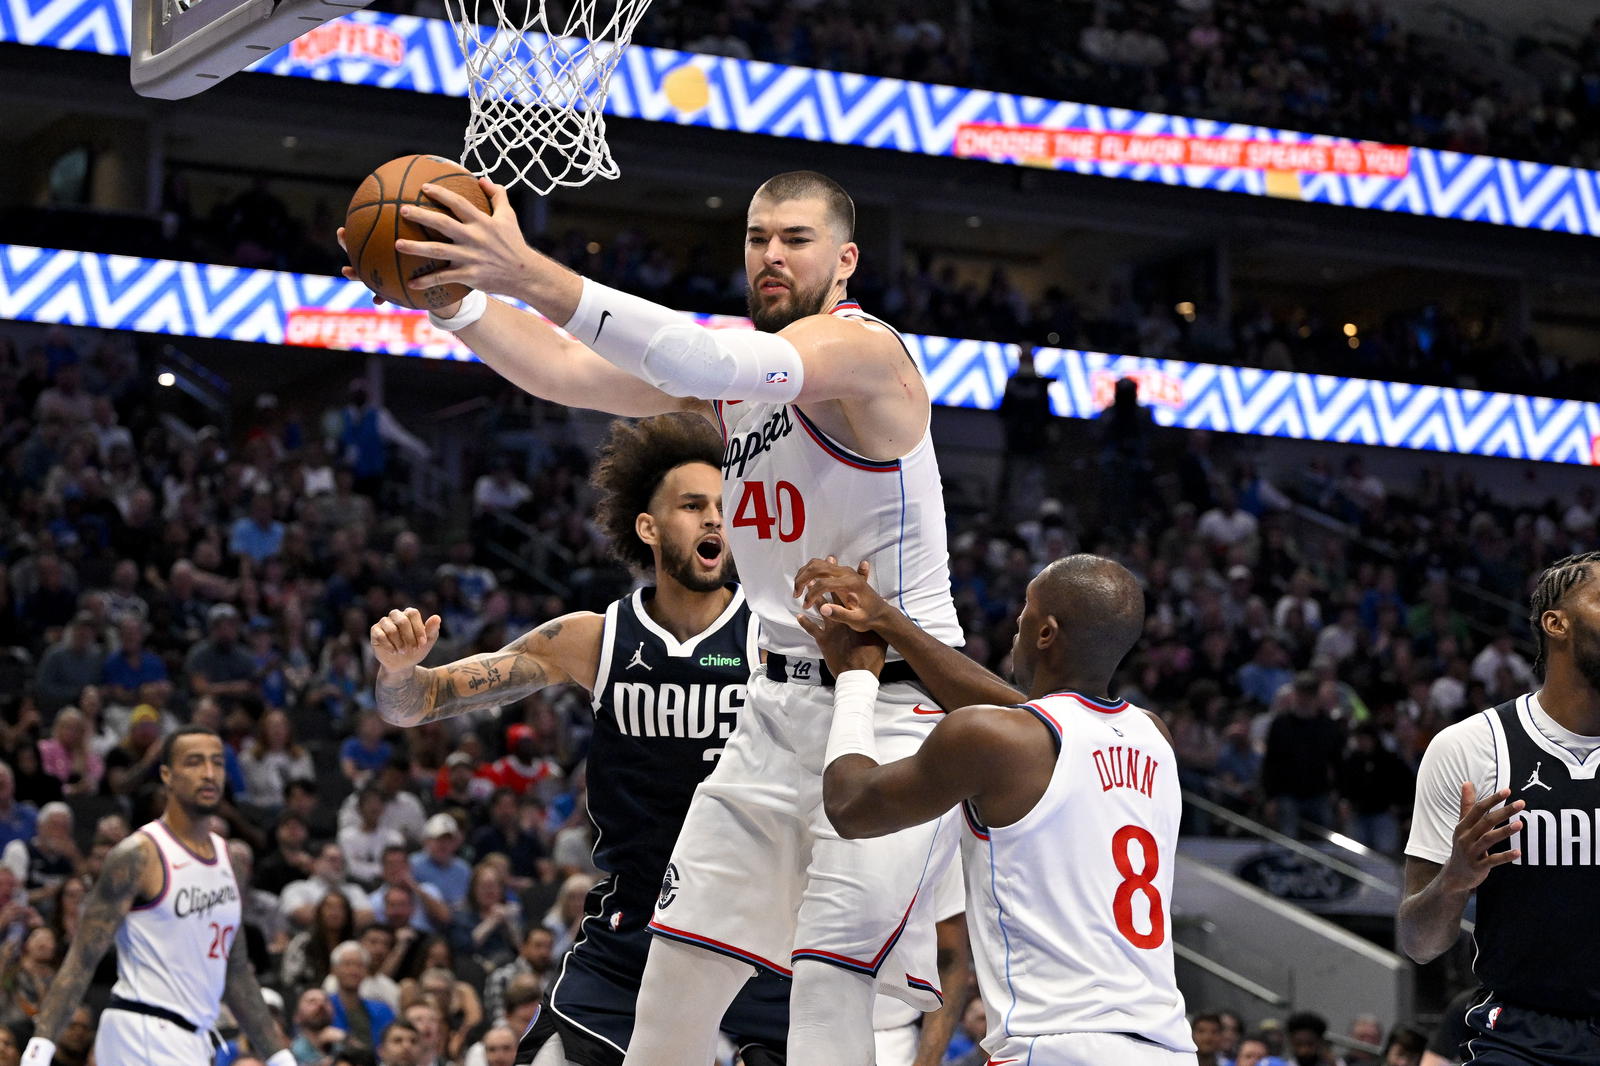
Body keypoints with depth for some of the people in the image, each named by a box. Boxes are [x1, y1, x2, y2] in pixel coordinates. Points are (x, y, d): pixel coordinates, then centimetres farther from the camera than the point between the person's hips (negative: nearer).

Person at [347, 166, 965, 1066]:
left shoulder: (862, 347, -17)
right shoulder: (738, 355, 10)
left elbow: (720, 366, -36)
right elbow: (567, 371, 0)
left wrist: (536, 276, -45)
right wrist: (449, 296, -18)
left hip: (895, 705, -8)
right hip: (783, 704, 8)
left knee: (833, 976, -16)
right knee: (683, 958, 6)